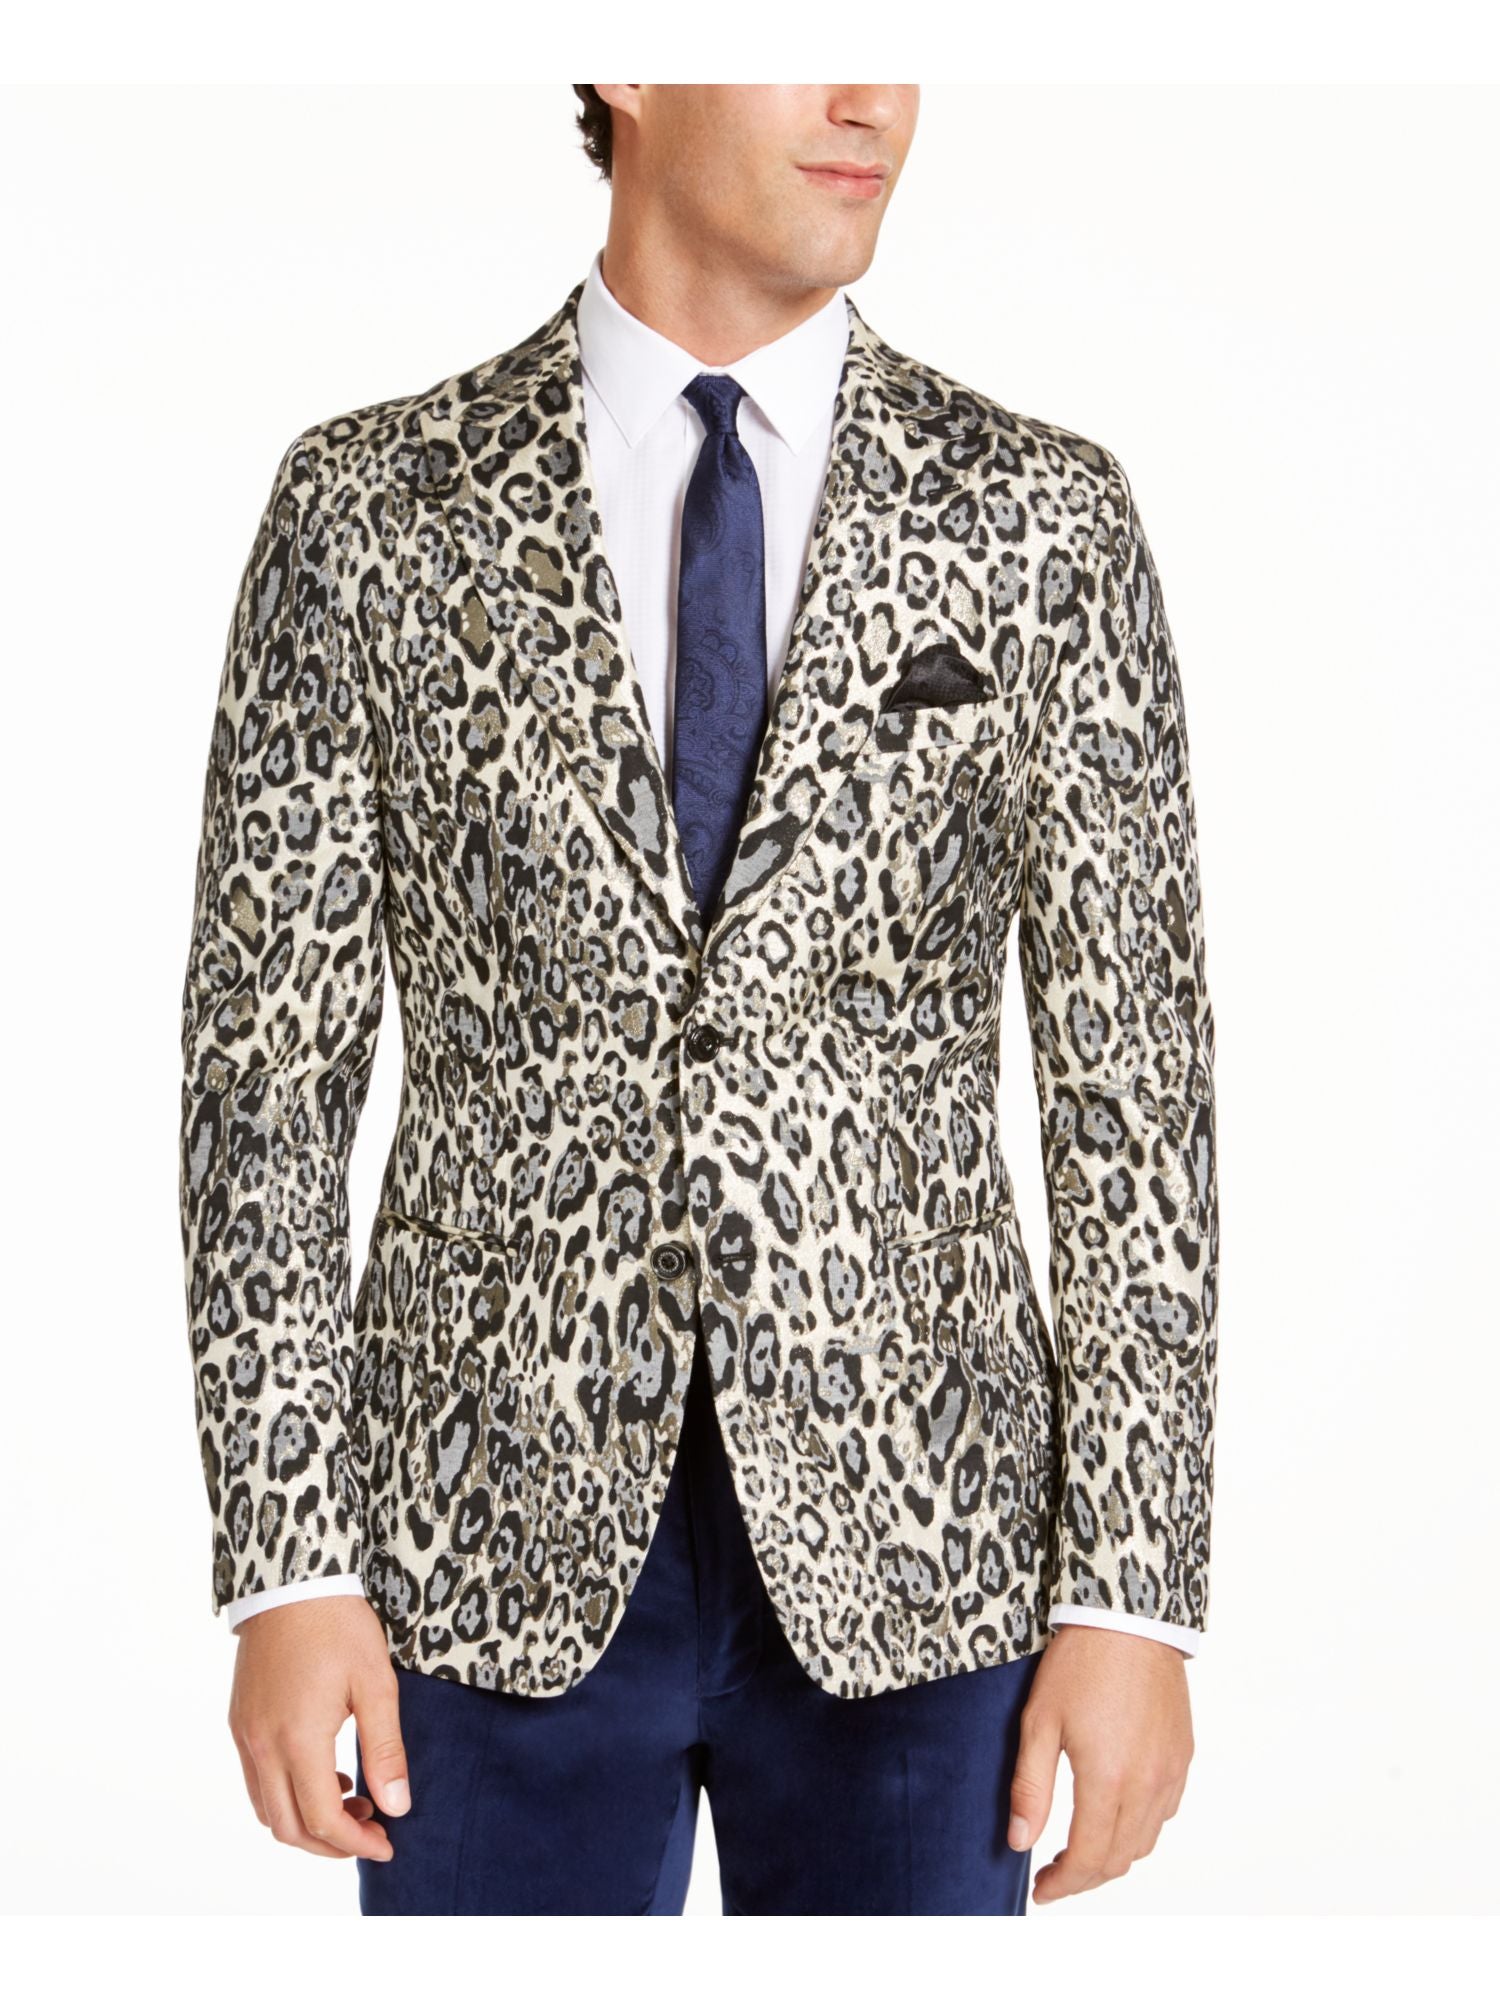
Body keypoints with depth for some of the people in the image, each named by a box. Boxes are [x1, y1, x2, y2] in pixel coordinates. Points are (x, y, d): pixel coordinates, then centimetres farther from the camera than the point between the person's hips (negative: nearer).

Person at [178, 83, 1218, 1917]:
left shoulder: (1041, 522, 0)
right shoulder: (368, 508, 0)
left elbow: (1131, 1079, -1)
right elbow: (269, 1063, -1)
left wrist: (1134, 1596, -5)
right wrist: (285, 1567, -7)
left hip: (902, 1545, 1)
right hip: (502, 1547, 0)